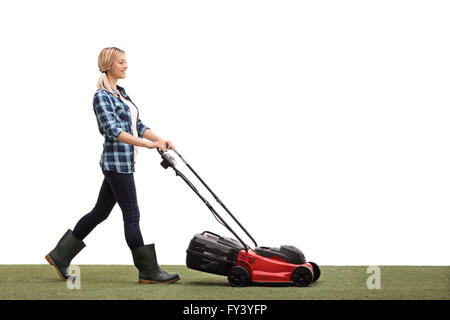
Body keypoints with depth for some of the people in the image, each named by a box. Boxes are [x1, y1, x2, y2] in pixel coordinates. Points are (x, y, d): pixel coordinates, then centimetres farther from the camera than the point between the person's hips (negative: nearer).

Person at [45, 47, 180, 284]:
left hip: (123, 162, 10)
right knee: (132, 215, -4)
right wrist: (147, 144, -26)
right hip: (116, 161, -10)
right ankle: (149, 271, 1)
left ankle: (60, 256, 18)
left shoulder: (120, 93, 17)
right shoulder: (101, 96, -12)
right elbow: (113, 131, -22)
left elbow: (137, 125, 16)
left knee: (100, 212, 12)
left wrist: (161, 141, 2)